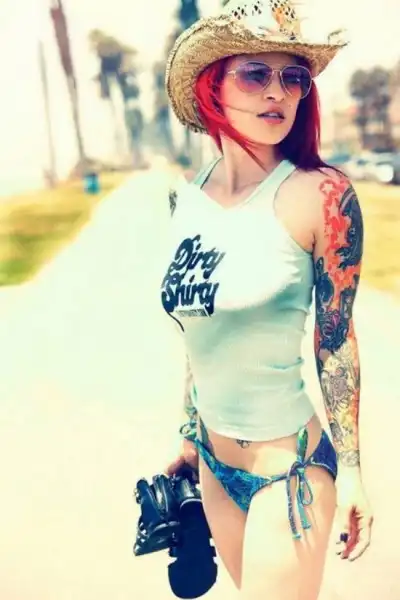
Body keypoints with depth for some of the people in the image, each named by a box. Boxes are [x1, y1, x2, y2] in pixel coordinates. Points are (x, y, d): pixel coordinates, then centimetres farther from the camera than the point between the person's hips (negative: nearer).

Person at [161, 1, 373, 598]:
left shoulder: (320, 195, -18)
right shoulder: (186, 194, -2)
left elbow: (336, 341, -12)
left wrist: (350, 469, -8)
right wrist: (190, 430, 15)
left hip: (289, 465, -5)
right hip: (215, 458, 5)